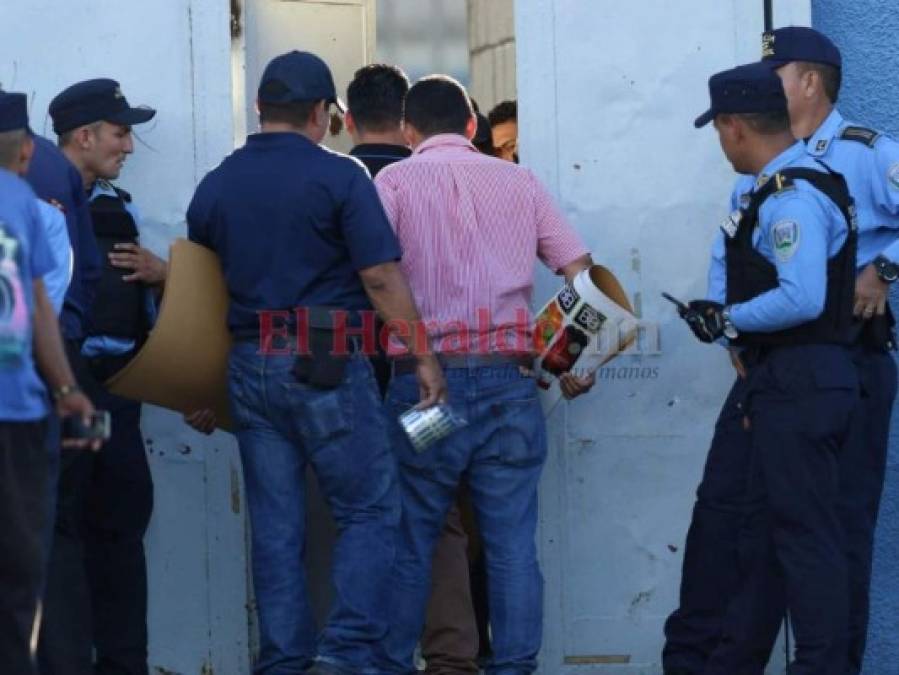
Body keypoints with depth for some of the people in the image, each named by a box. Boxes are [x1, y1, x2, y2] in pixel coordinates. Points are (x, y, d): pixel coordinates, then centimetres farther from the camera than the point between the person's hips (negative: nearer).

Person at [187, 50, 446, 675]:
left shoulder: (215, 187, 8)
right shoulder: (339, 177, -7)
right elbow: (381, 278, -12)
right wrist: (424, 357, -5)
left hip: (250, 366, 5)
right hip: (327, 366, -5)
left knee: (275, 527, 9)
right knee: (370, 511, 3)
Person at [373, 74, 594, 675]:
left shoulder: (395, 182, 2)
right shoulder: (519, 182, 11)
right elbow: (580, 271, 9)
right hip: (509, 380, 2)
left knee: (411, 543, 6)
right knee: (513, 543, 3)